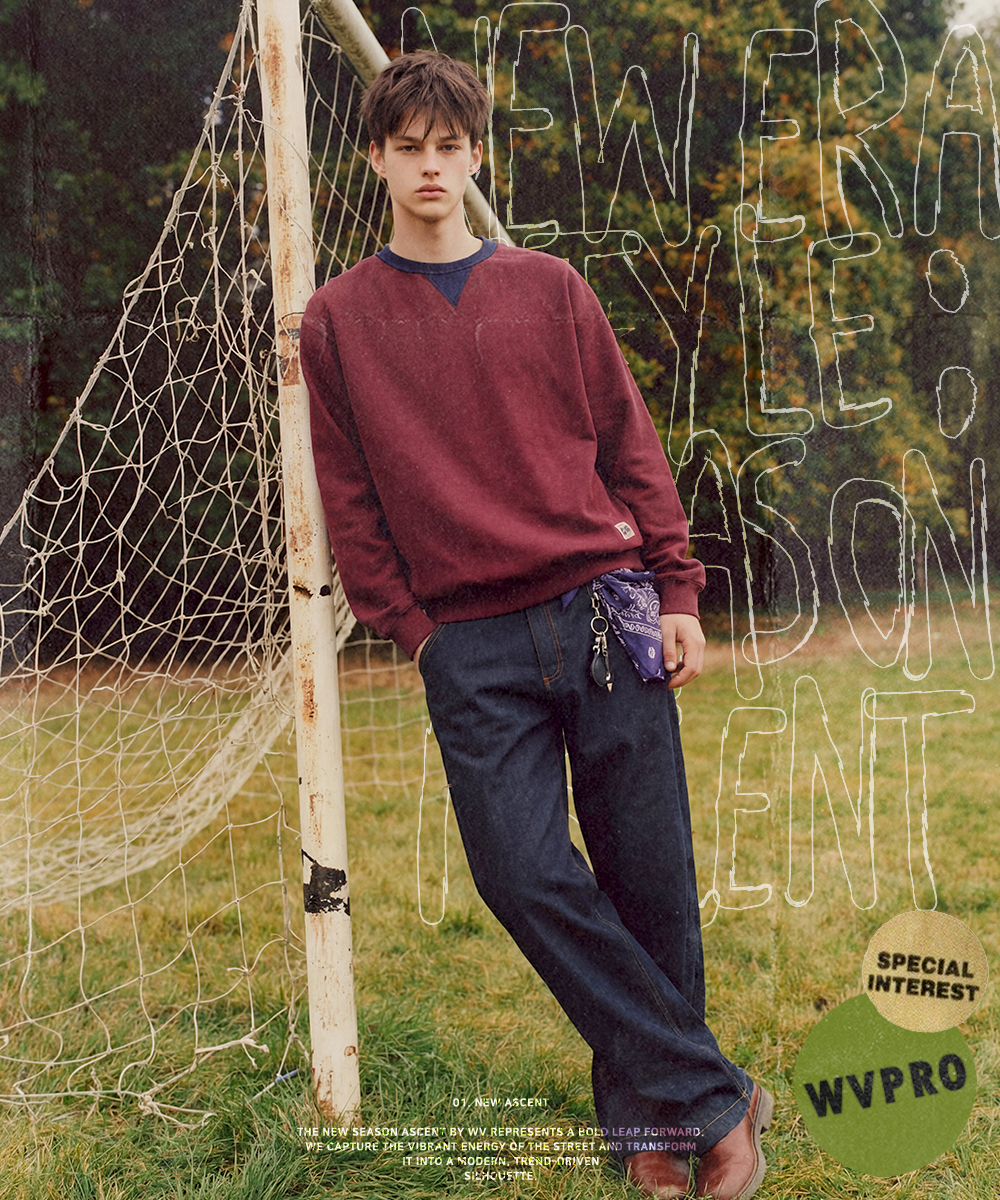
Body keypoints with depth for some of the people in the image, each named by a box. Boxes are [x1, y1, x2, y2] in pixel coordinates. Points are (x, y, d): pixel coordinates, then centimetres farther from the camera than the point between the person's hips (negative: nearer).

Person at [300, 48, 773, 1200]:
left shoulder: (547, 287, 11)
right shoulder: (338, 319, 10)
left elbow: (628, 445, 10)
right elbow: (347, 498, 10)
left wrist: (678, 594, 3)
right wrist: (410, 628, 2)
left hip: (604, 611, 1)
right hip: (471, 646, 0)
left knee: (648, 877, 0)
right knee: (523, 873, -14)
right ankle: (710, 1101, 0)